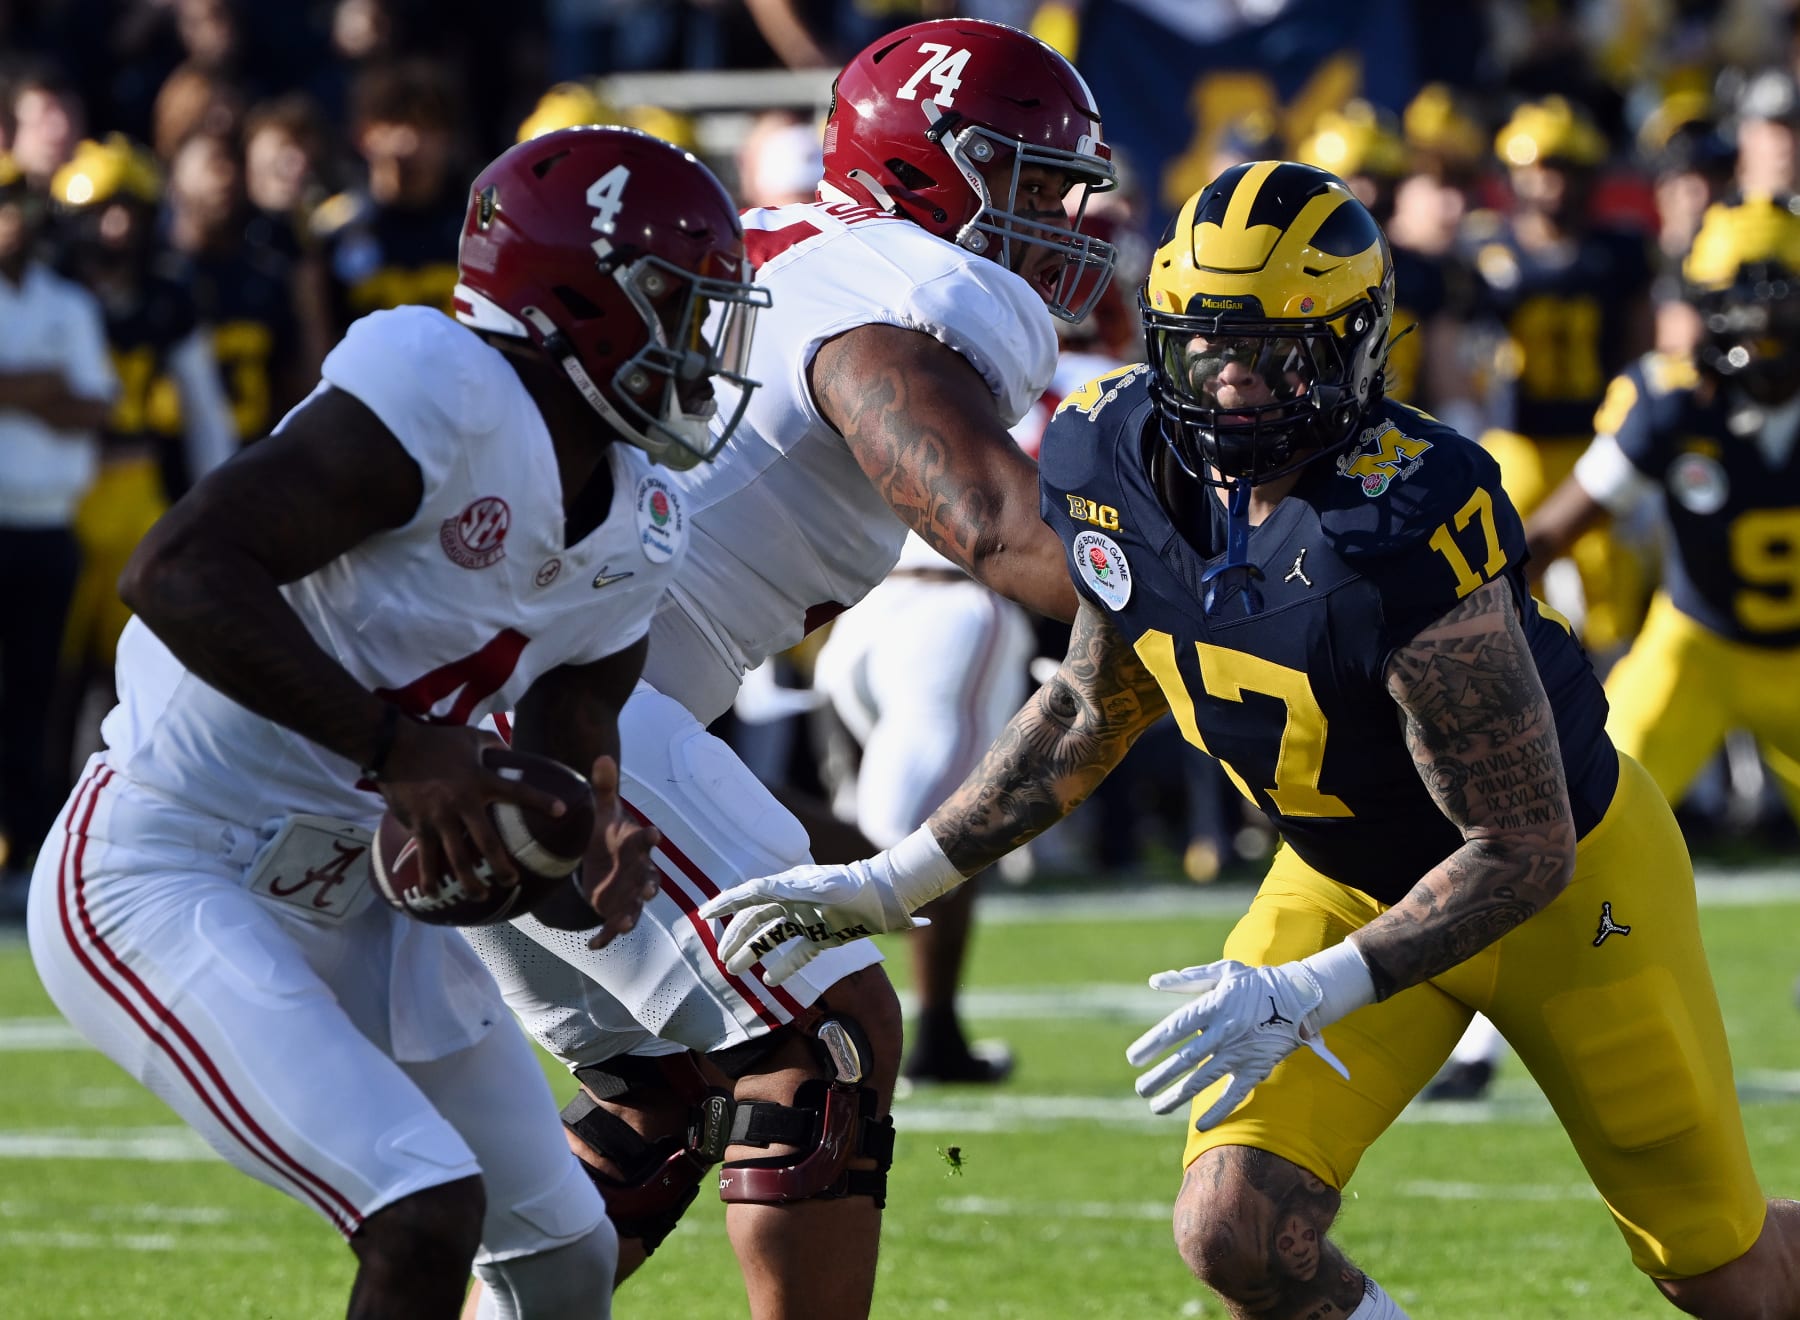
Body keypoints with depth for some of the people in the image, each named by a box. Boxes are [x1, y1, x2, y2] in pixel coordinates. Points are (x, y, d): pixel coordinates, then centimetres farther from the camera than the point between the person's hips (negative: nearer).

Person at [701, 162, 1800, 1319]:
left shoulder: (1400, 537, -37)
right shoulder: (1119, 464, -16)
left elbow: (1524, 852, -30)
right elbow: (1095, 711, 4)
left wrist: (1311, 997, -36)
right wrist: (894, 886, 1)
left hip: (1565, 877, -5)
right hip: (1344, 876, 5)